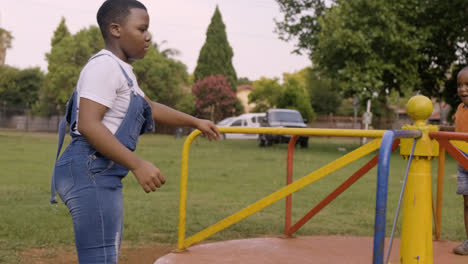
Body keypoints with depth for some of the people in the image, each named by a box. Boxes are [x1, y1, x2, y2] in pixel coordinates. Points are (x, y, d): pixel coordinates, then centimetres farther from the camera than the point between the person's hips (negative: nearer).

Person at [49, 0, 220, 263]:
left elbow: (150, 107, 35)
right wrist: (138, 165, -27)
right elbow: (88, 125, -24)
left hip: (103, 175, 11)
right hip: (91, 173, -11)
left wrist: (195, 122, 40)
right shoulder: (104, 66, -12)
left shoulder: (121, 70, 20)